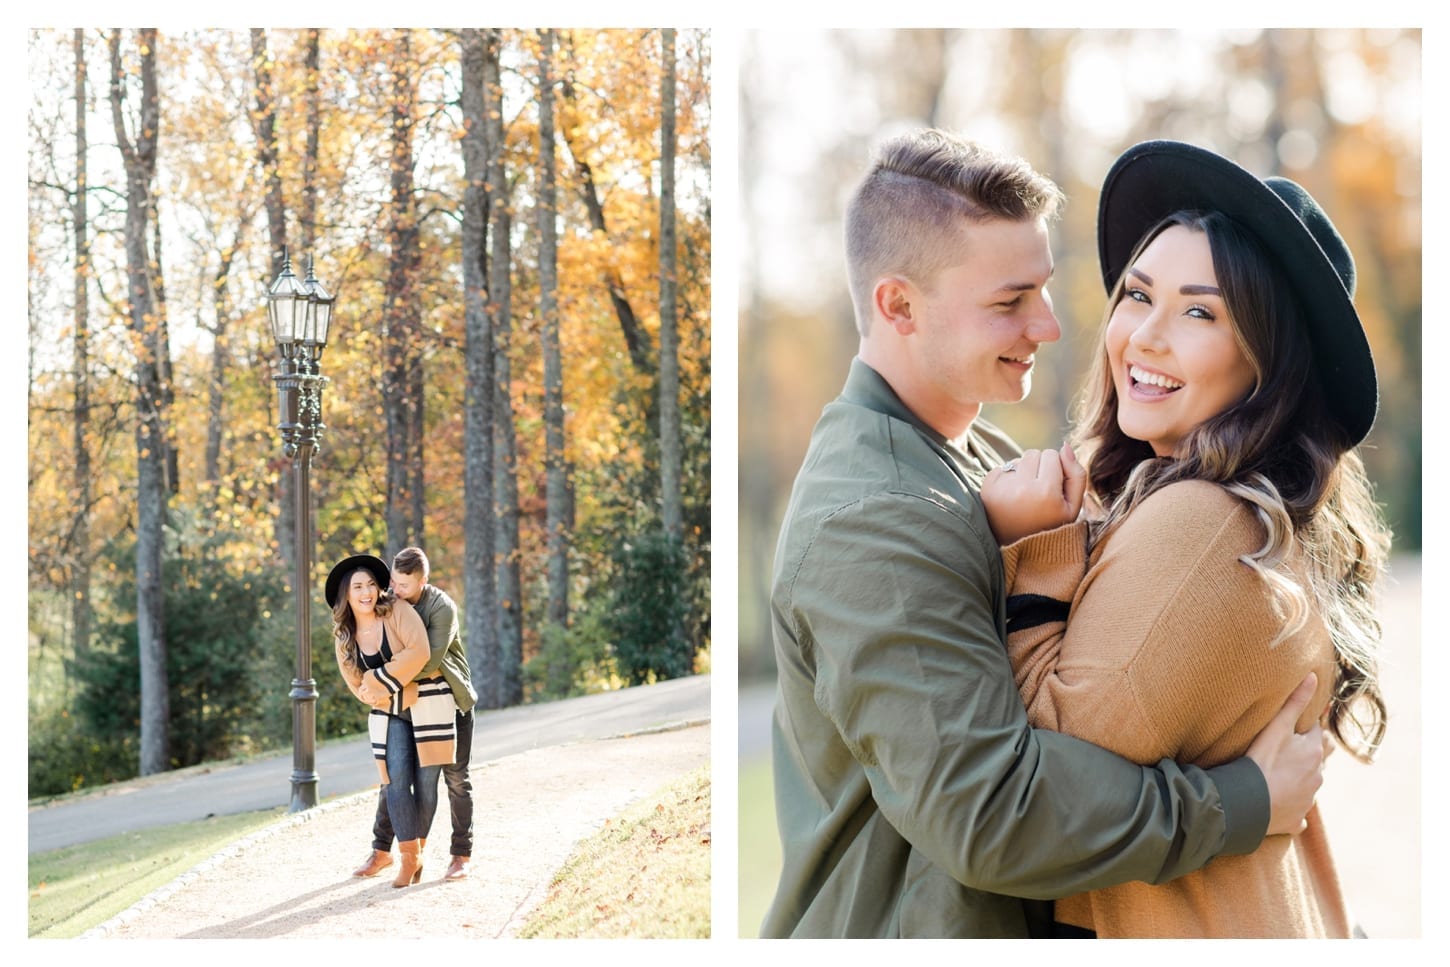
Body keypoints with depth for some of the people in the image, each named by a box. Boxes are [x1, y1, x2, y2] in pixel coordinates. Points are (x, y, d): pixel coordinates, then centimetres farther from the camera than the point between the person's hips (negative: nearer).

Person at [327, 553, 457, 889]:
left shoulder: (397, 610, -11)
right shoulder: (344, 636, 4)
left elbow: (419, 652, -23)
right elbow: (355, 683, 5)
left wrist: (381, 680, -20)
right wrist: (380, 696, -11)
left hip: (427, 701, -4)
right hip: (389, 711, 4)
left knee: (426, 779, -2)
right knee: (396, 780, -9)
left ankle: (417, 850, 13)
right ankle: (409, 858, -5)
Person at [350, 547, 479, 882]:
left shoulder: (442, 607, -21)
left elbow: (431, 659, -31)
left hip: (451, 700, -5)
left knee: (456, 777, 3)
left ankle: (461, 854, 11)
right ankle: (381, 850, 13)